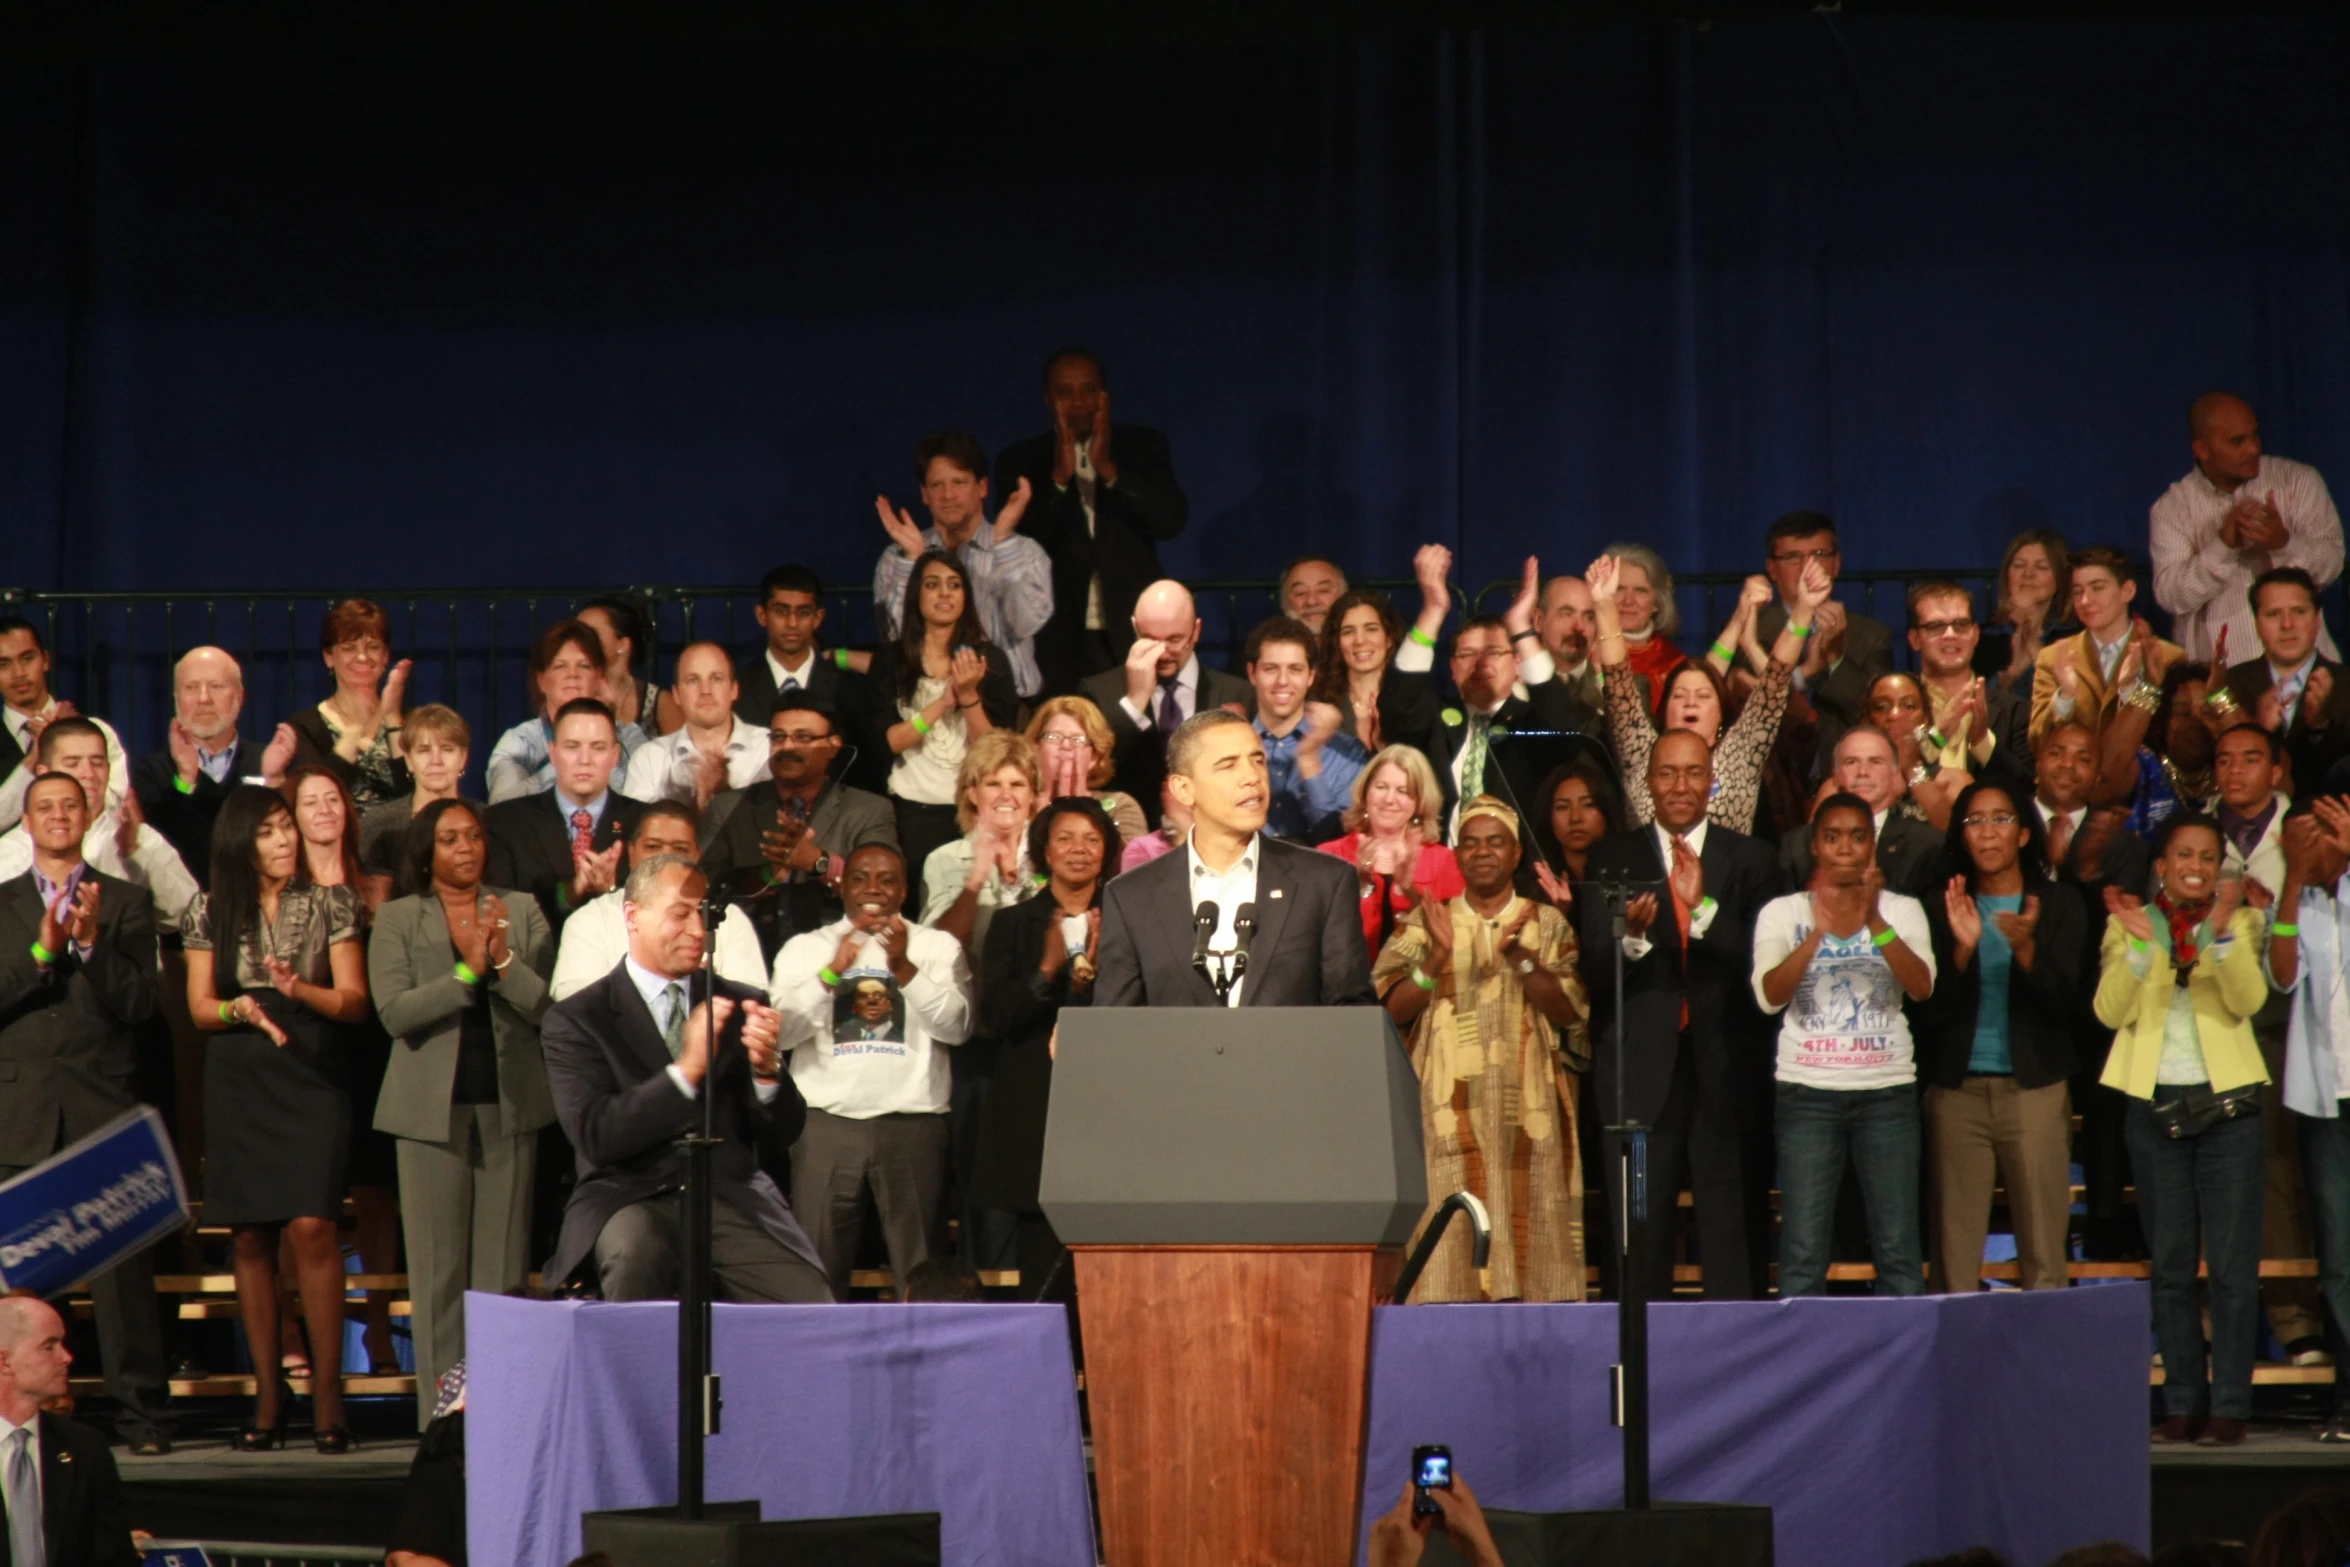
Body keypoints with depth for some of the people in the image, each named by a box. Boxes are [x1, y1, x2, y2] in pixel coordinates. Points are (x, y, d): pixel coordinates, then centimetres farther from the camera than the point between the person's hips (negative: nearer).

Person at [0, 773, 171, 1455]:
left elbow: (139, 1003, 1)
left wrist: (91, 943, -14)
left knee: (125, 1263, -5)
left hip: (104, 1107, -1)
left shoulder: (126, 902, 11)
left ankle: (140, 1411, -3)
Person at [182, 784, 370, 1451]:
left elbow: (355, 999, 1)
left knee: (312, 1226, -14)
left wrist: (302, 991, -18)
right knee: (251, 1236, 1)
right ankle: (267, 1394, 7)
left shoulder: (330, 903, 6)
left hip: (311, 1076, -2)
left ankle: (327, 1392, -11)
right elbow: (199, 1006, 6)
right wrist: (241, 1009, -15)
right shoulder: (211, 912, 9)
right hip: (238, 1082, 2)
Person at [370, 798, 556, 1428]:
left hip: (509, 1108, 1)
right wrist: (466, 971, -15)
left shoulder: (521, 911, 11)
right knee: (438, 1270, -2)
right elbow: (395, 1012, -7)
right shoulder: (397, 920, 6)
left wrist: (504, 962, -13)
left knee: (504, 1269, 1)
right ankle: (442, 1416, 0)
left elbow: (549, 1006, 1)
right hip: (434, 1109, -1)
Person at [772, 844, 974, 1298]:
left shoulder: (938, 947, 14)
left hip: (912, 1123, 0)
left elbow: (957, 1026, 0)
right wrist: (833, 971, -10)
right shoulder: (804, 948, 14)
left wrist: (904, 968, -11)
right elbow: (782, 1030, 1)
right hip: (827, 1123, 0)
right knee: (817, 1271, -6)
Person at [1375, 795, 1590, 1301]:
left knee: (1530, 1218, -6)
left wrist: (1519, 957, -16)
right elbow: (1394, 1010, 1)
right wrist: (1437, 956, -14)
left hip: (1529, 1113, 1)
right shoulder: (1424, 924, 12)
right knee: (1451, 1243, -10)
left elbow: (1567, 1009, -1)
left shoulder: (1550, 926, 12)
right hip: (1449, 1113, 0)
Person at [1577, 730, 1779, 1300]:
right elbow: (1595, 974, 0)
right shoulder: (1611, 859, 8)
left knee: (1732, 1230, 0)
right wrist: (1630, 937, -21)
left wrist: (1703, 906, -16)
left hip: (1724, 1067, 0)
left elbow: (1759, 963, -3)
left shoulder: (1747, 860, 8)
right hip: (1642, 1069, 0)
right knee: (1640, 1238, 0)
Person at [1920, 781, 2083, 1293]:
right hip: (1958, 1091, 1)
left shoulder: (2061, 909, 8)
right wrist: (1962, 949, -15)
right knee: (1955, 1254, -5)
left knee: (2044, 1258, -5)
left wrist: (2026, 950, -22)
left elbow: (2064, 1001, -4)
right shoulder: (1941, 911, 10)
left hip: (2035, 1091, -1)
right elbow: (1927, 1011, 1)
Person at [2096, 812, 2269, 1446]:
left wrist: (2223, 932, -23)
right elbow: (2110, 1011, -5)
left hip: (2227, 1106, -1)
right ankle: (2182, 1402, 10)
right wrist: (2139, 943, -18)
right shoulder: (2128, 925, 8)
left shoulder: (2241, 922, 7)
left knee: (2232, 1263, -3)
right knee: (2170, 1264, 5)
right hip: (2155, 1106, 1)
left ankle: (2230, 1404, 0)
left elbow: (2248, 1000, -10)